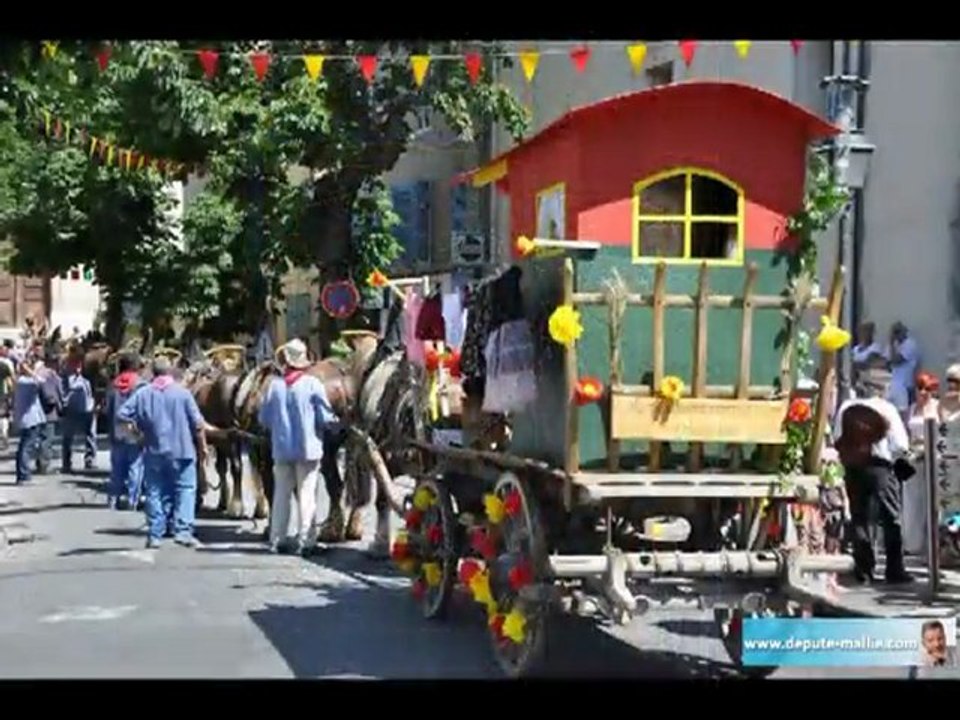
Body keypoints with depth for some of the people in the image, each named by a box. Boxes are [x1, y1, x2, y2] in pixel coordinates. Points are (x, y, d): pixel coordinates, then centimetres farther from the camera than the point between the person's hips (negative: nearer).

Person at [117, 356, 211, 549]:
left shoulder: (143, 394, 0)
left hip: (154, 451, 2)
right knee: (185, 490, 3)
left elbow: (122, 415, -1)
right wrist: (203, 446, 7)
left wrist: (137, 427, 16)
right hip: (181, 450, -2)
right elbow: (198, 424, -5)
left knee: (155, 493, 9)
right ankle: (183, 531, -8)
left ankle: (154, 535, 10)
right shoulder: (182, 393, -5)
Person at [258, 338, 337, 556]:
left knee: (281, 493, 11)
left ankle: (277, 540, 14)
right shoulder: (312, 384, -10)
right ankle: (304, 541, 0)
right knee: (306, 494, 2)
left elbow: (264, 419, 3)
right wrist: (336, 422, 11)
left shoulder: (274, 385, -2)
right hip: (308, 448, -3)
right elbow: (325, 418, -10)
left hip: (281, 448, 3)